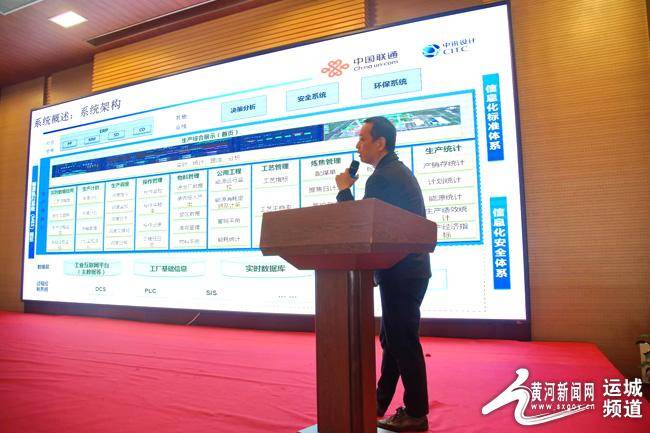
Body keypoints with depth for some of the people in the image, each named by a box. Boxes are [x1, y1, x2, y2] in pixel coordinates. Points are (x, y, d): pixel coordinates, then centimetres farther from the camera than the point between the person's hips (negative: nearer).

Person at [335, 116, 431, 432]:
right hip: (408, 268, 11)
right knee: (392, 339, 17)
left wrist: (344, 190, -4)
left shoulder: (382, 177, -15)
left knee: (402, 341, -1)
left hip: (400, 272, -11)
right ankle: (379, 405, 30)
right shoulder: (399, 171, 18)